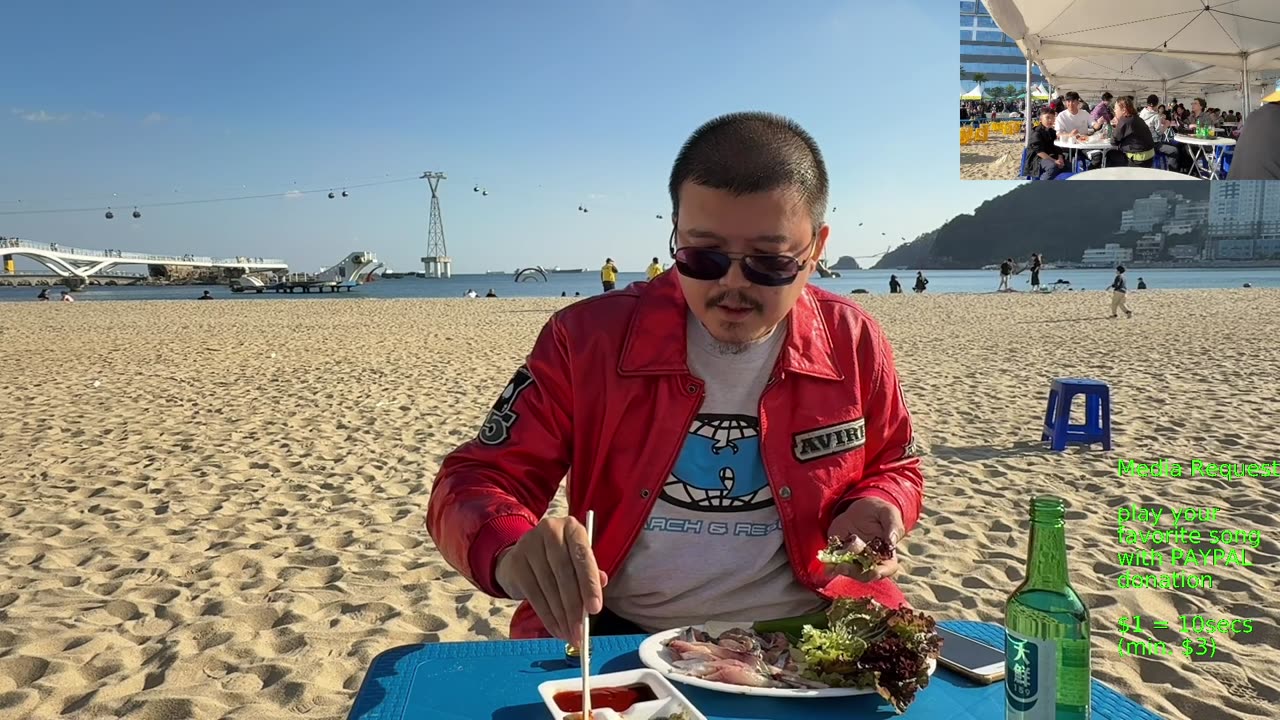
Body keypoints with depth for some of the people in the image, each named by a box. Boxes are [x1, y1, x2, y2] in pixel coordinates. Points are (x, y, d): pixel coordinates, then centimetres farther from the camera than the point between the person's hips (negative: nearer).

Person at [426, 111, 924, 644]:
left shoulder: (855, 345, -2)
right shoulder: (587, 339, -7)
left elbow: (894, 470, 16)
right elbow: (477, 481, -6)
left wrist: (873, 511, -8)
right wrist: (512, 552, -29)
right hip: (621, 637, -2)